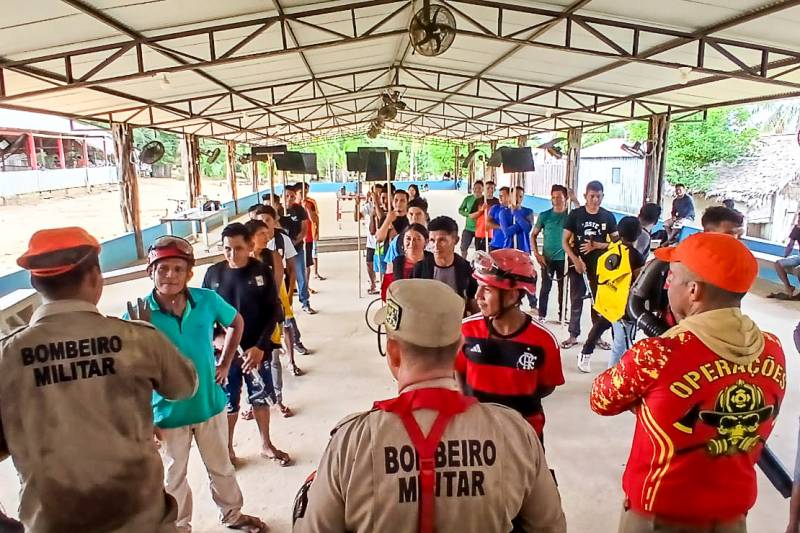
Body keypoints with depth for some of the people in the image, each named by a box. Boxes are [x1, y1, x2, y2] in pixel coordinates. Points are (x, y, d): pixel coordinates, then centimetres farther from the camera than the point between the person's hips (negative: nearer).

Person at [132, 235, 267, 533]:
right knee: (174, 477, 20)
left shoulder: (207, 300, -13)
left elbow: (236, 323, 8)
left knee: (221, 468, 22)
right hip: (167, 412, -2)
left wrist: (225, 363, 2)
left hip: (210, 404, 2)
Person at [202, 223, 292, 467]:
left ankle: (266, 445, 34)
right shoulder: (213, 273, -5)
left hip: (256, 349, 0)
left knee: (261, 398, 14)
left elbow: (274, 312, -7)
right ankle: (228, 449, 33)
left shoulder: (262, 271, -9)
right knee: (227, 402, 11)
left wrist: (260, 346, -14)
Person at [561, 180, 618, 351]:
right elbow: (565, 241, -4)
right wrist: (576, 260, -15)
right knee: (576, 299, 4)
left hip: (599, 264, 2)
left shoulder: (608, 216, 0)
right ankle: (573, 335, 14)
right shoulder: (575, 214, -4)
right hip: (578, 262, -1)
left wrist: (597, 245, -14)